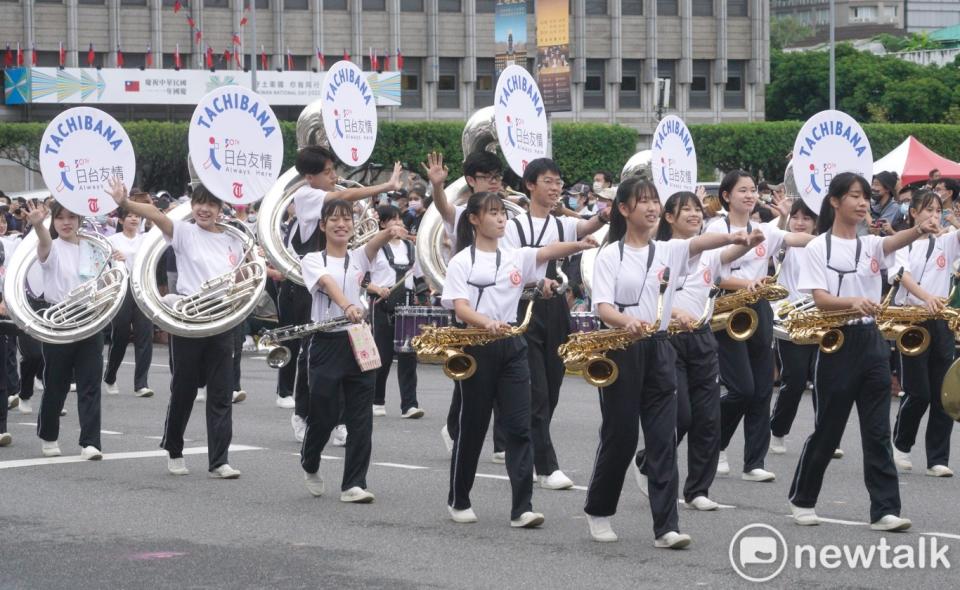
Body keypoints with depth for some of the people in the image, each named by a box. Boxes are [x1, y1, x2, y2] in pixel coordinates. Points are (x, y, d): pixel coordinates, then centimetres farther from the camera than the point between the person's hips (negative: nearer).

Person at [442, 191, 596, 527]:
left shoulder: (516, 257, 9)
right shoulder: (461, 262, -1)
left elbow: (548, 252, -7)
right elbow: (460, 308, -12)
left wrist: (578, 245, -28)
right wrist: (486, 322, -31)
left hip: (511, 347, 3)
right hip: (476, 347, -3)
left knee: (519, 427, -5)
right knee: (472, 426, 6)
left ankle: (522, 508, -8)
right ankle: (458, 500, 22)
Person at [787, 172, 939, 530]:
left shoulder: (870, 245, 10)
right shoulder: (819, 247, -3)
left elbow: (894, 243, -12)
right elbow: (820, 299, -12)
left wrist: (920, 230, -35)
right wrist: (853, 302, -32)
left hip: (871, 343, 4)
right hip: (837, 343, -4)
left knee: (877, 430, 0)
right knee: (828, 429, 4)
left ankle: (885, 510, -1)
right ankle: (801, 499, 20)